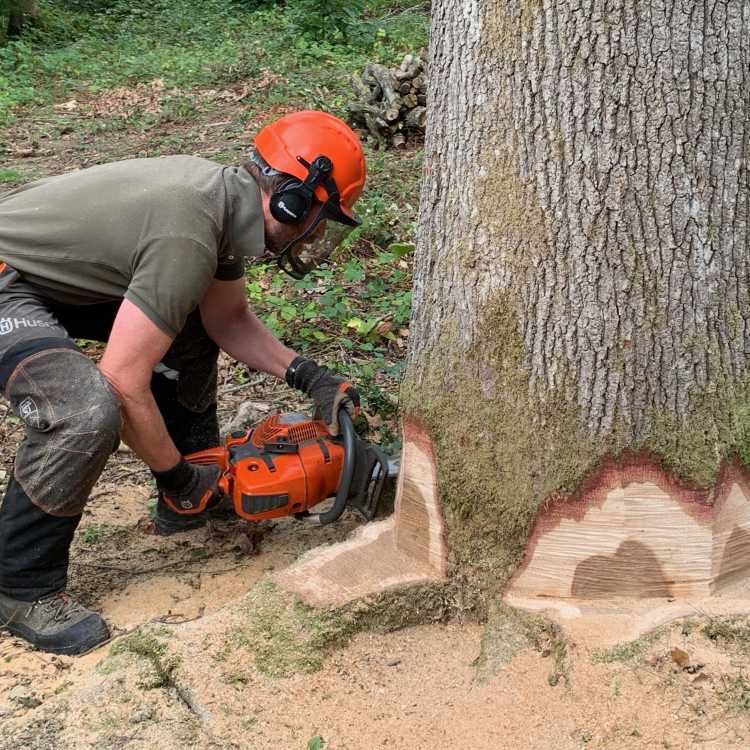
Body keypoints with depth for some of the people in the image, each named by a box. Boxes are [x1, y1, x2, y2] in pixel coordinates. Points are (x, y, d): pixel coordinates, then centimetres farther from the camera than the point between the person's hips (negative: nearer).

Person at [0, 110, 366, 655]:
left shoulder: (224, 195, -1)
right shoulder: (190, 234, -29)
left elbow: (228, 319, 13)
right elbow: (124, 383, -29)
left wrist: (309, 376, 3)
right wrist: (177, 477, -15)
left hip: (53, 276, 10)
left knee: (194, 318, 15)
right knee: (87, 412, -32)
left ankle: (200, 497, 22)